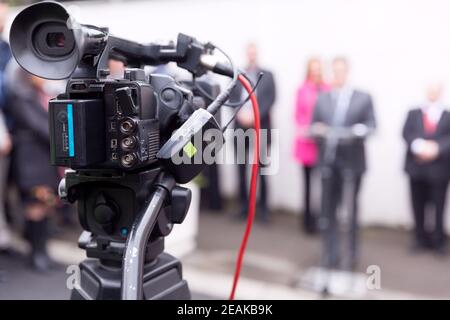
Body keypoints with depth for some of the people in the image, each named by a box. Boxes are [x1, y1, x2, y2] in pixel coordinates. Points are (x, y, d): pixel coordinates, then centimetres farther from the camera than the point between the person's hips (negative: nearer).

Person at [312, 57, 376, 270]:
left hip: (352, 162, -2)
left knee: (351, 211, 3)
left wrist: (359, 130, -21)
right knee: (328, 210, 6)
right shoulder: (321, 99, 14)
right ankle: (331, 256, 16)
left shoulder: (364, 99, 6)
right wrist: (317, 129, -12)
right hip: (328, 161, 3)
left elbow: (371, 126, 0)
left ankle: (351, 256, 15)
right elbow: (313, 126, 10)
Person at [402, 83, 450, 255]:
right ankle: (421, 238, 19)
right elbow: (406, 133, -2)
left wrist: (436, 148, -21)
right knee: (418, 206, 7)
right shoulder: (414, 113, 12)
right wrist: (419, 146, -19)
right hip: (416, 166, 2)